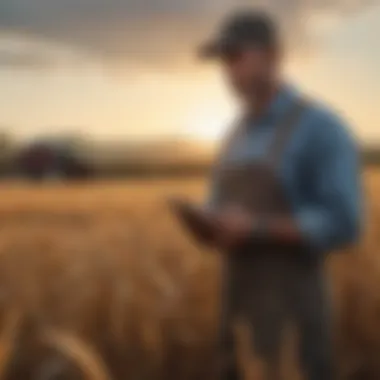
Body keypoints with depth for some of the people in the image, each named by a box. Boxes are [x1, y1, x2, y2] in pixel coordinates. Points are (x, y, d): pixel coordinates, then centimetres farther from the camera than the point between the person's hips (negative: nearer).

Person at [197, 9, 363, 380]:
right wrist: (208, 225, -4)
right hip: (237, 298, 7)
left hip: (291, 303, -7)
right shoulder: (240, 133, 13)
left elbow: (341, 225, -19)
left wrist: (256, 227, -23)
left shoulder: (322, 127, -12)